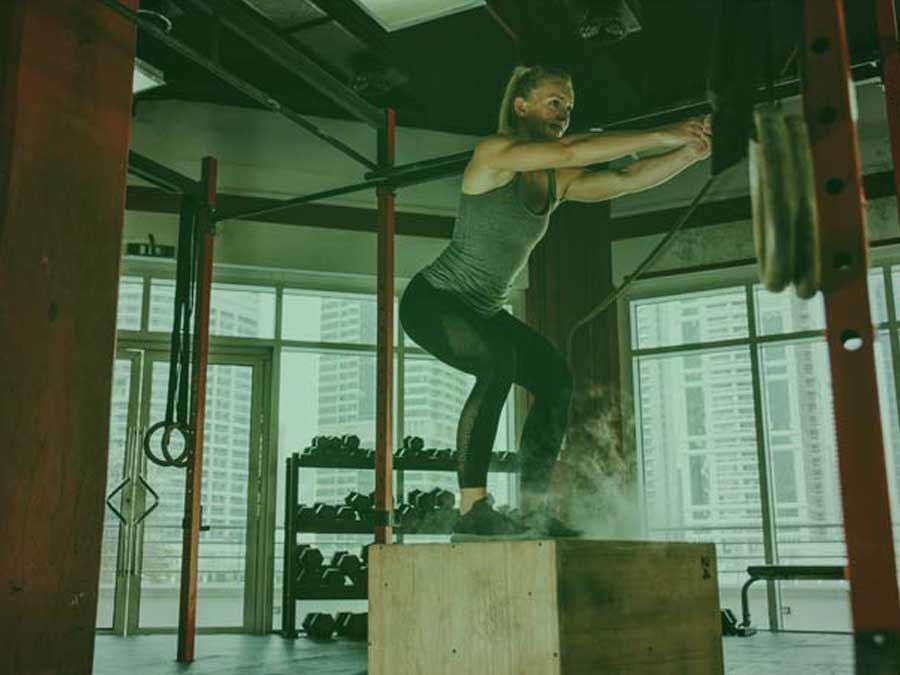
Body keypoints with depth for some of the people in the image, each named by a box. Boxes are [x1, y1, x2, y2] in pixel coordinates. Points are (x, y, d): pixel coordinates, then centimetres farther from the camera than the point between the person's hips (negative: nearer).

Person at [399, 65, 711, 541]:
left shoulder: (558, 181, 4)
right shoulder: (494, 152, -17)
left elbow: (627, 180, -8)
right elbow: (572, 151, -31)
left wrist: (692, 151, -22)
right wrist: (662, 136, -30)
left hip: (483, 311, 8)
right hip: (433, 300, -8)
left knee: (555, 379, -6)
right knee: (500, 363, -33)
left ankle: (533, 512, -1)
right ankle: (472, 510, -29)